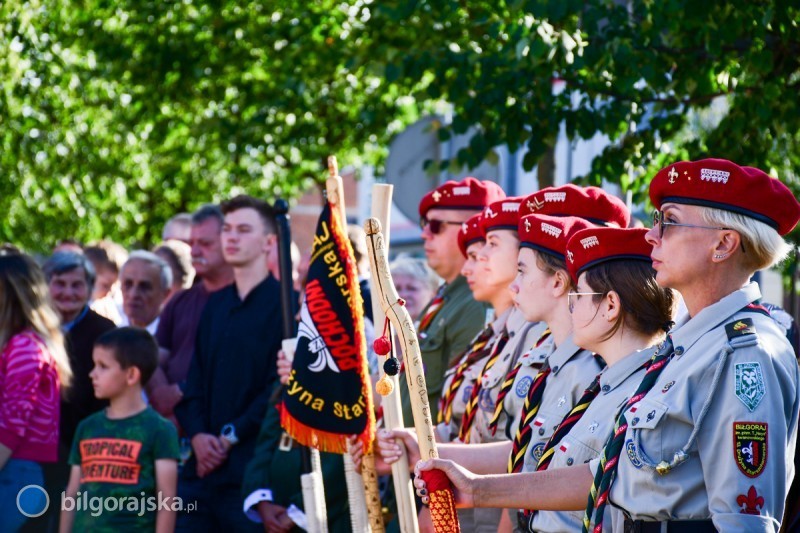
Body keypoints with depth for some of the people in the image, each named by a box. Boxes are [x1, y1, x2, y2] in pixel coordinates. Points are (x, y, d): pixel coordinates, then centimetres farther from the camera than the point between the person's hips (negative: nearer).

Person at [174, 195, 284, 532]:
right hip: (203, 464, 6)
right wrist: (197, 434, -3)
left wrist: (231, 437, -12)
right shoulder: (215, 305, 17)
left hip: (251, 464, -6)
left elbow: (281, 386, -11)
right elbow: (194, 380, 15)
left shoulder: (284, 303, -4)